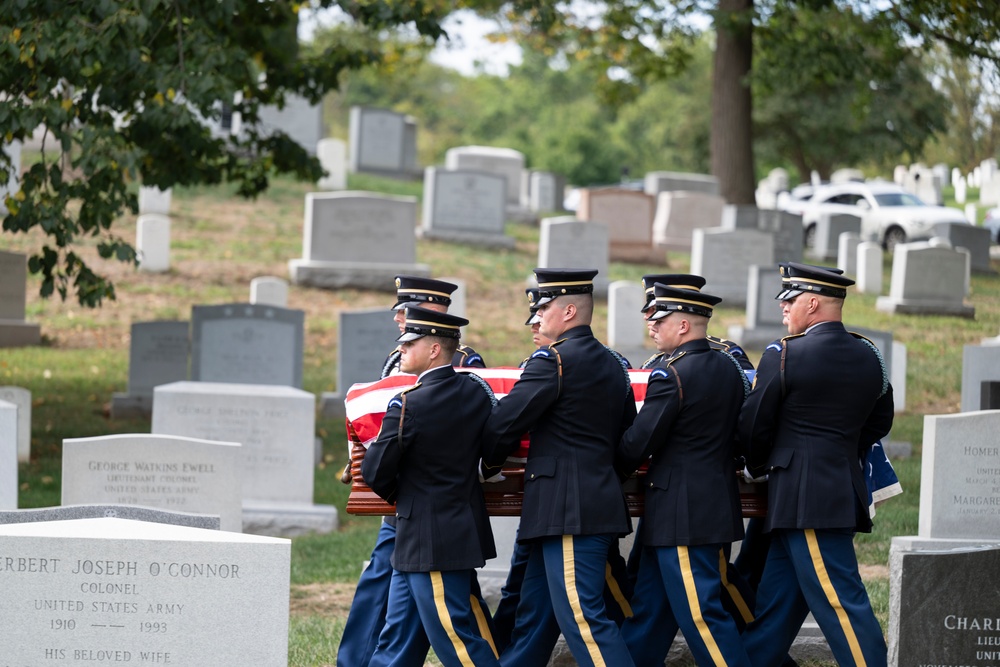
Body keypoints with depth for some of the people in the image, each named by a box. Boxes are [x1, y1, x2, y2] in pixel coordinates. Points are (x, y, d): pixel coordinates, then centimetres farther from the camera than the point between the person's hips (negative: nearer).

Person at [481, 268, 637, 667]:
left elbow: (502, 424, -13)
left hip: (568, 512, -10)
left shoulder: (553, 360, -11)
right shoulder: (612, 366, 16)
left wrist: (486, 465, 5)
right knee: (534, 612, 16)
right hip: (600, 506, 10)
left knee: (582, 616, -11)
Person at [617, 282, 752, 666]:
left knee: (700, 612, -5)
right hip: (719, 506, 9)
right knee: (650, 604, 16)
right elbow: (740, 431, 16)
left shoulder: (671, 375, -17)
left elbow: (637, 443, -15)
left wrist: (614, 472, 4)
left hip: (682, 514, -9)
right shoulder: (730, 368, 8)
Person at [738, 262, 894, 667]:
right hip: (847, 492, 8)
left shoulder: (784, 354, -10)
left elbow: (753, 426, -4)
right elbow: (879, 422, 20)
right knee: (775, 599, 14)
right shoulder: (868, 356, 9)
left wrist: (760, 467, 14)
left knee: (840, 601, -8)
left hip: (802, 497, -8)